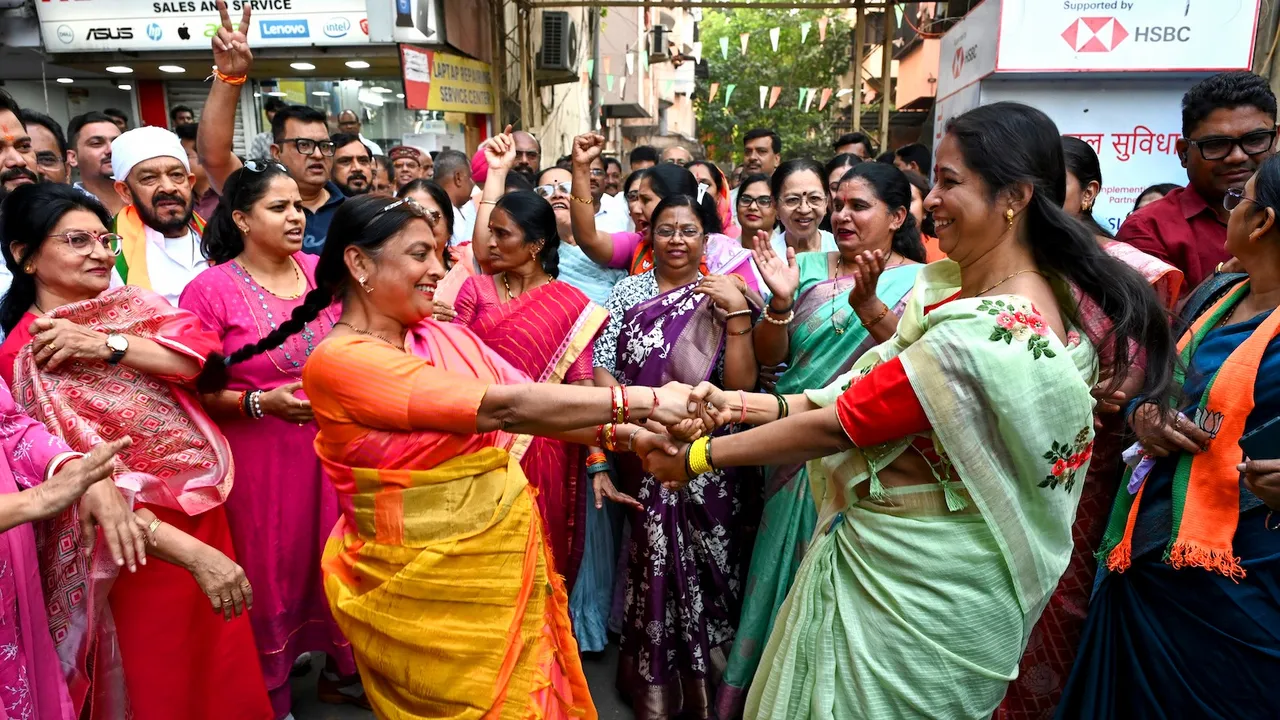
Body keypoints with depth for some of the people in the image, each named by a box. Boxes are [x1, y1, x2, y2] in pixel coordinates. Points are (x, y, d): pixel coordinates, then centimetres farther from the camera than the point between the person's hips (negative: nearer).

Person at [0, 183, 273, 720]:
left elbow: (201, 356, -11)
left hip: (204, 500, 5)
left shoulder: (133, 303, 3)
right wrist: (191, 553, -29)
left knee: (221, 667, 21)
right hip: (144, 527, -5)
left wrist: (106, 343, -22)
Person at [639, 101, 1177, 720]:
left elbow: (842, 424, -24)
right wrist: (763, 405, -9)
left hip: (917, 592, -8)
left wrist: (697, 456, -15)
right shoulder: (959, 283, 0)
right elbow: (880, 382, 2)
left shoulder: (992, 329, -29)